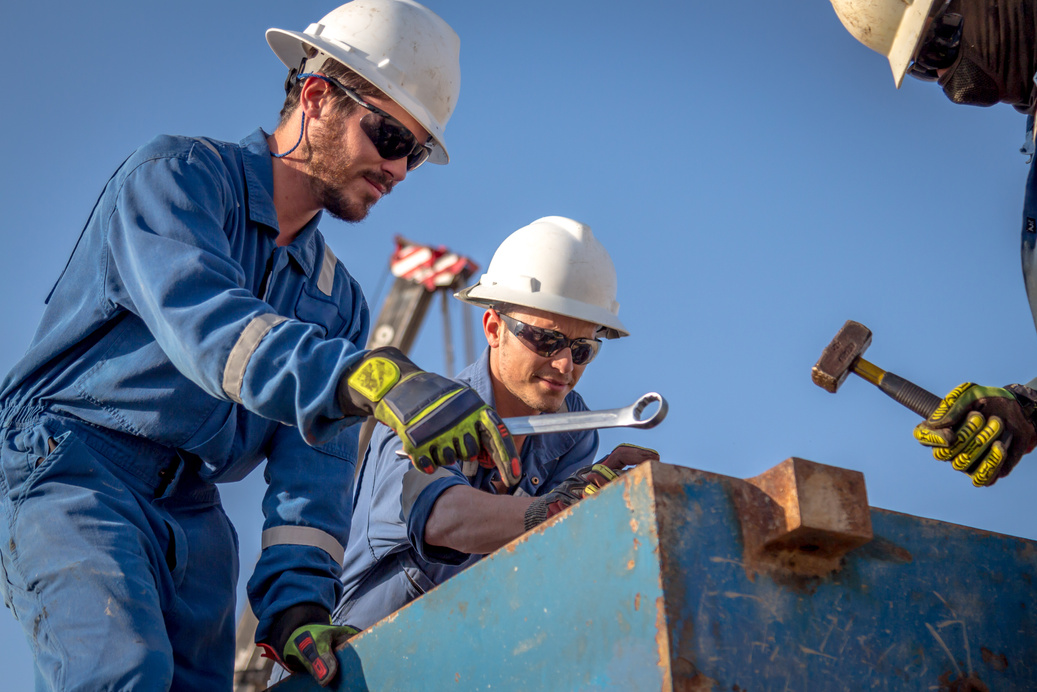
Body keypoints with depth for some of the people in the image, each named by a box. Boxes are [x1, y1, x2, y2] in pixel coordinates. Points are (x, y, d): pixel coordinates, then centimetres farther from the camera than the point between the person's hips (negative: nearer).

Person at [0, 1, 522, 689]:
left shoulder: (337, 301, 17)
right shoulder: (180, 174, -4)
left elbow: (313, 464, 5)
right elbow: (204, 321, -25)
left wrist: (297, 596, -14)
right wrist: (372, 378, -41)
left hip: (192, 512, 7)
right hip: (68, 465, -7)